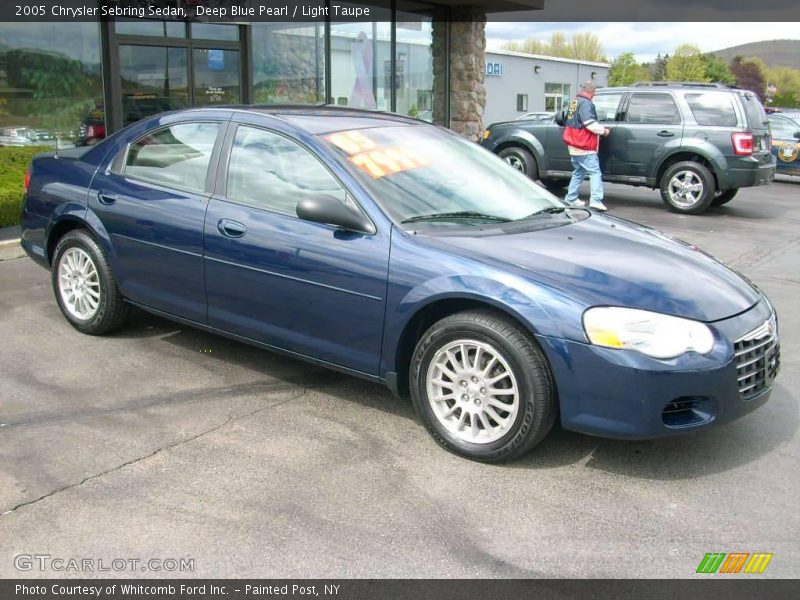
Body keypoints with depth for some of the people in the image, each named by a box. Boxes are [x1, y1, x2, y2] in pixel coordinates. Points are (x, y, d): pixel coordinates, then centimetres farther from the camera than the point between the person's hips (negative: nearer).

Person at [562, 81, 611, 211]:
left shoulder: (575, 102, 16)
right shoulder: (586, 104, -13)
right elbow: (590, 124, -22)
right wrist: (603, 130, -8)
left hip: (574, 146, 10)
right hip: (585, 148, -9)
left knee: (578, 172, 19)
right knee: (595, 172, -10)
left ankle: (571, 199, 22)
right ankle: (596, 200, -20)